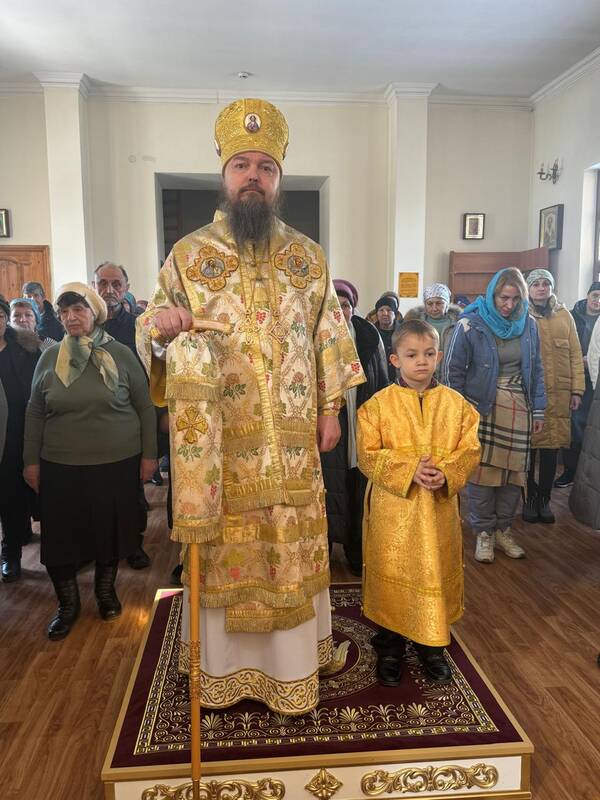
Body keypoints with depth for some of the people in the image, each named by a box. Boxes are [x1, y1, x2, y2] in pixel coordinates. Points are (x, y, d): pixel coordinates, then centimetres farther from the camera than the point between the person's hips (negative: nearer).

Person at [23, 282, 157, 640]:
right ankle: (68, 603, 28)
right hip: (61, 467, 2)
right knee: (61, 535, 6)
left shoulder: (120, 354, -3)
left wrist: (149, 454, -2)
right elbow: (35, 413, 8)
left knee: (111, 530, 11)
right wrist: (31, 460, 6)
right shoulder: (50, 358, 3)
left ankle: (106, 590, 36)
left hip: (117, 463, -1)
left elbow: (145, 407, 0)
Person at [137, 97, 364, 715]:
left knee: (293, 554, 12)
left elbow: (330, 336, 9)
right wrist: (159, 327, -22)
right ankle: (223, 666, 32)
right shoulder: (187, 254, 1)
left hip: (293, 443, 2)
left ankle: (292, 664, 34)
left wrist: (330, 409, 4)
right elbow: (152, 327, 2)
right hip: (215, 442, -1)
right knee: (222, 553, 10)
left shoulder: (308, 256, 6)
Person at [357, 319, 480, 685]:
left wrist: (447, 473, -18)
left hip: (440, 508, 2)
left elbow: (470, 449, 1)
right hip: (393, 509, -2)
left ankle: (433, 647, 32)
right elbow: (368, 455, -8)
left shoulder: (455, 403, 2)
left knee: (437, 573, 12)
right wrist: (409, 469, -20)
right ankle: (390, 648, 28)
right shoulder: (379, 404, -5)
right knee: (392, 576, 8)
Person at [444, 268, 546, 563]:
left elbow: (535, 370, 12)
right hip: (482, 407, -3)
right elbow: (453, 371, -5)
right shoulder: (471, 325, -8)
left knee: (513, 471, 8)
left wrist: (538, 409, 9)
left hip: (518, 409, 4)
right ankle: (484, 533, 15)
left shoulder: (528, 325, 4)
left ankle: (503, 530, 23)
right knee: (482, 471, 0)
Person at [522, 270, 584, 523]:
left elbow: (575, 354, 9)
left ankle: (544, 498, 19)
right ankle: (530, 497, 18)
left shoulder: (564, 316, 10)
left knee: (551, 445, 6)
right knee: (528, 445, 2)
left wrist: (577, 390, 3)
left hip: (558, 393, 3)